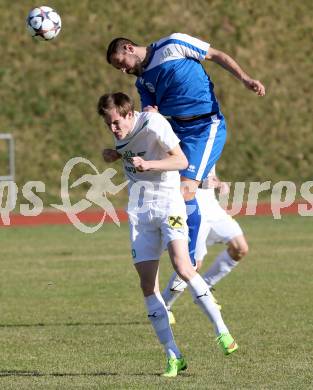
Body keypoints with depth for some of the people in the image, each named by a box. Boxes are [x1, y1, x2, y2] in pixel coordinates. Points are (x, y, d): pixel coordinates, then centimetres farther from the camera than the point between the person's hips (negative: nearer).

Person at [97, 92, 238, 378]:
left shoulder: (153, 124, -14)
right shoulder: (121, 133, 6)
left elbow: (181, 161, -15)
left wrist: (148, 164, -28)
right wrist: (115, 156, 8)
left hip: (168, 202, -6)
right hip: (139, 210, 6)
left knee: (182, 267, -25)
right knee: (148, 284, -3)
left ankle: (221, 331, -13)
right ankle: (174, 357, 0)